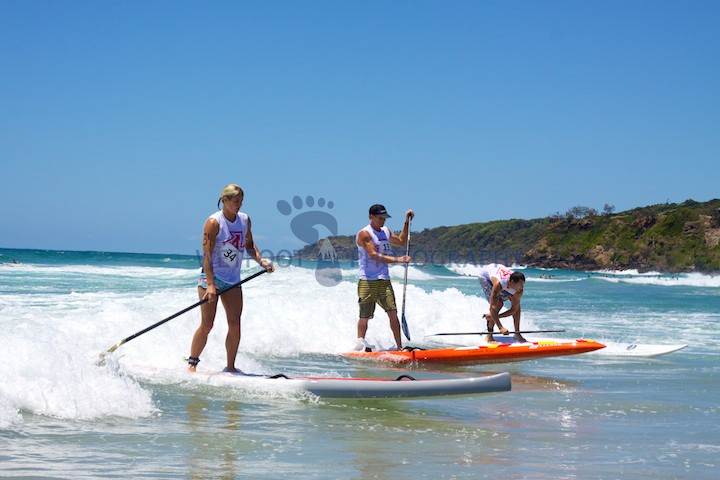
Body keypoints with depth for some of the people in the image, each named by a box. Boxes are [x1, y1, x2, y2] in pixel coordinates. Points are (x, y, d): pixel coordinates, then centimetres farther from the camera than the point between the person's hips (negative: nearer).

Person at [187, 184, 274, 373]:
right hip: (211, 277, -6)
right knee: (207, 324, -7)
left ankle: (230, 367, 7)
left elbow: (249, 245, 19)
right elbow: (207, 254, -17)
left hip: (233, 279, 6)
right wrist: (210, 284, -24)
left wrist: (261, 260, -1)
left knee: (235, 324, -1)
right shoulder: (214, 222, -13)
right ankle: (192, 363, 6)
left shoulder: (245, 220, 6)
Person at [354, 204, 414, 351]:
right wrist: (397, 260, -23)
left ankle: (400, 346, -1)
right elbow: (374, 255, -18)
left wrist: (407, 223, 23)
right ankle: (360, 344, 6)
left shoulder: (386, 231, 16)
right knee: (365, 316, -3)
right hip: (368, 281, -6)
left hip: (384, 280, 6)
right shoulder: (364, 234, -8)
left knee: (393, 313, -3)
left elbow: (401, 242, 32)